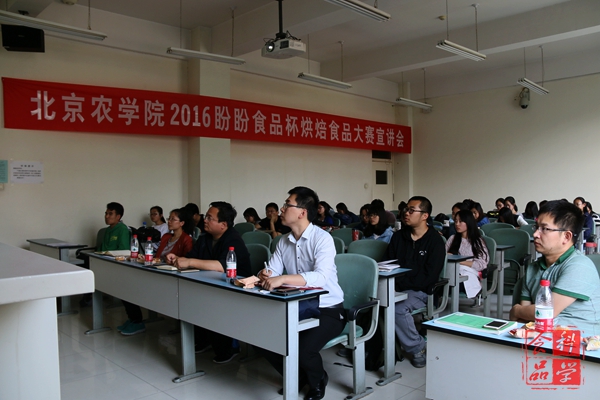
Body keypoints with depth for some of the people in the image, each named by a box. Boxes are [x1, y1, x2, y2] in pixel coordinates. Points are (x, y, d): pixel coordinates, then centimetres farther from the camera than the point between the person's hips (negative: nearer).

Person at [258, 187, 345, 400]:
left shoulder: (322, 239, -19)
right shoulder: (283, 241, 4)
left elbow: (320, 277, -33)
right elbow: (272, 272, 2)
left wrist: (282, 279, -43)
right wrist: (265, 275, -23)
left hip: (328, 309, -7)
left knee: (303, 349, -26)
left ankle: (317, 381, 12)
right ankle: (297, 376, 22)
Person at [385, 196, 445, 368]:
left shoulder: (435, 240, -4)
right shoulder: (398, 236, 12)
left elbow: (429, 277, -12)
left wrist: (398, 284, -19)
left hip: (421, 290, -4)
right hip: (397, 287, 4)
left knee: (399, 308, -33)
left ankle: (417, 348, -7)